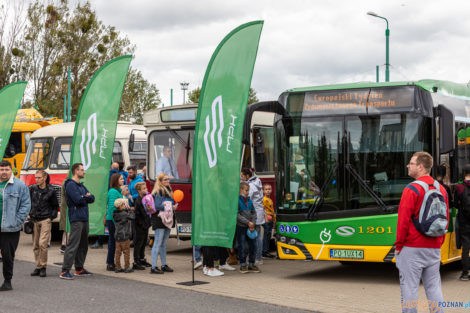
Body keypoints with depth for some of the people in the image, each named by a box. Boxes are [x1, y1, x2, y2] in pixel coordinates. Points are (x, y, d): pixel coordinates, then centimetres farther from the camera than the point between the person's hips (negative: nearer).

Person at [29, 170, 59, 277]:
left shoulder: (50, 191, 0)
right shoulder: (32, 189, 6)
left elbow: (55, 206, 9)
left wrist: (52, 217, -2)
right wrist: (28, 214, 6)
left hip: (45, 220, -3)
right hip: (34, 220, 3)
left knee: (42, 243, -14)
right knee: (35, 245, 6)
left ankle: (43, 267, -5)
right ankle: (38, 267, 14)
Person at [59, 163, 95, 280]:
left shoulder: (81, 186, 20)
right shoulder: (71, 185, -9)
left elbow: (92, 198, 14)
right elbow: (78, 200, -20)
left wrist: (86, 197, -7)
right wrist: (86, 198, 0)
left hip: (84, 219, 10)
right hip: (76, 219, -10)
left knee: (83, 245, 14)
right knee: (73, 245, -13)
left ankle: (79, 268, 23)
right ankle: (65, 271, -14)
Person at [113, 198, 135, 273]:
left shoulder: (115, 214, 6)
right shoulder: (124, 213, -16)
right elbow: (132, 216, -9)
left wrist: (127, 209, 6)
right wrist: (129, 209, 0)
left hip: (117, 236, 7)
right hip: (125, 236, -7)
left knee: (118, 252, 9)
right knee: (126, 252, 1)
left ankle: (118, 267, 12)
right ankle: (127, 267, 5)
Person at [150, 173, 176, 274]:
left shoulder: (168, 190, 17)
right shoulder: (158, 192, -11)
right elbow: (157, 206, -19)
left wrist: (173, 207, 3)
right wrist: (171, 208, -14)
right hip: (159, 219, -9)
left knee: (164, 243, 13)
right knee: (158, 243, -9)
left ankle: (164, 265, 20)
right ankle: (153, 267, -8)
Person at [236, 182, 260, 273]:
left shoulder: (249, 200, 12)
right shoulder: (237, 200, -8)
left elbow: (254, 213, 14)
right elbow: (237, 215, -14)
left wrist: (253, 223, -2)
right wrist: (248, 222, -15)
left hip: (250, 227, 6)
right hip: (241, 227, -6)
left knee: (253, 245, 7)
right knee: (242, 246, 0)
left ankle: (251, 264, 18)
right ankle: (243, 264, 10)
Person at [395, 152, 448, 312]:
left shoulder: (412, 189, -12)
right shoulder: (441, 189, 9)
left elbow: (403, 220, -13)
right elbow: (446, 220, 14)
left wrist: (399, 245, -5)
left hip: (412, 248, -6)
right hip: (434, 248, 7)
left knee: (409, 286, -1)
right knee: (433, 286, 10)